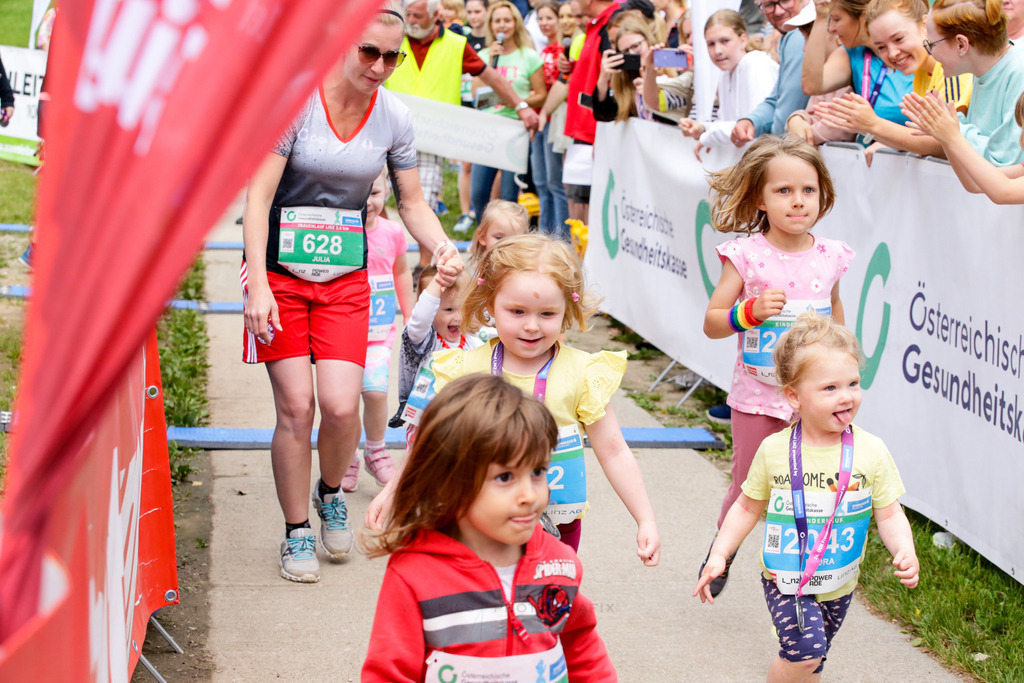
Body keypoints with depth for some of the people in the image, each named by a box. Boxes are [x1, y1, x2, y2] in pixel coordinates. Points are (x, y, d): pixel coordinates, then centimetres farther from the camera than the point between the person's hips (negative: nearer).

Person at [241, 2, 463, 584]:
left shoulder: (394, 117, -1)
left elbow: (412, 201, 10)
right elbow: (258, 197, -14)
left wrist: (443, 248, -11)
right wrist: (258, 285, -21)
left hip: (346, 278, 3)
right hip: (281, 271, -2)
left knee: (341, 404, -10)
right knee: (296, 407, -6)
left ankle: (331, 493, 23)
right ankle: (298, 532, 15)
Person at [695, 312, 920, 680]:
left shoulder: (871, 451, -10)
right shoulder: (774, 450, -12)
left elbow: (889, 514, -4)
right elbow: (748, 507, 2)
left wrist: (905, 552, -23)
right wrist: (719, 555, -5)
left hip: (839, 583, 3)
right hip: (786, 580, -2)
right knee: (805, 650, -23)